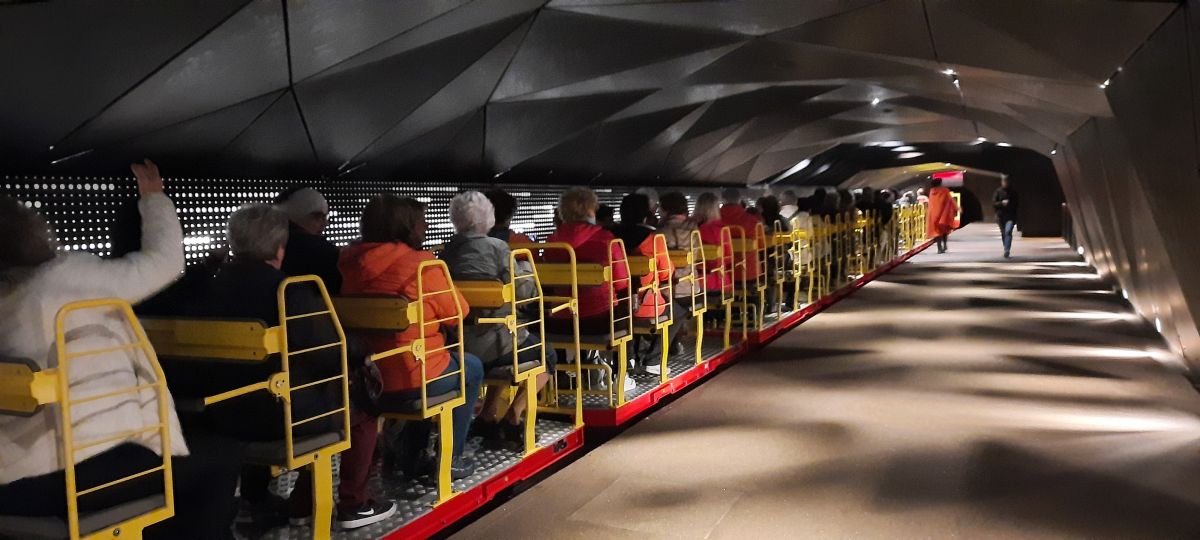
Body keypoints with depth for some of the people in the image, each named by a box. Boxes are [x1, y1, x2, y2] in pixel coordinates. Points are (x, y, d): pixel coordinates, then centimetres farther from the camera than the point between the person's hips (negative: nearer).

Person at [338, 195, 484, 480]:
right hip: (411, 380, -7)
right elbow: (458, 313, -6)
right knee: (472, 367, 22)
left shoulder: (349, 262, 1)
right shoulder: (420, 264, -19)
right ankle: (450, 458, 22)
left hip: (363, 380, 7)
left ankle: (412, 455, 38)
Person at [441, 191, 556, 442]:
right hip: (492, 345, -6)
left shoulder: (447, 252, 2)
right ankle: (513, 418, 5)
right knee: (547, 357, 19)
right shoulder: (496, 247, -12)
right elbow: (523, 291, -15)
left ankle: (488, 415, 30)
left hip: (456, 346, 6)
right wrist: (526, 267, 6)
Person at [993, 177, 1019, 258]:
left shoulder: (1013, 192, 4)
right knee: (1003, 234, 10)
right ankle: (1007, 251, 27)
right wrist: (1002, 203, -18)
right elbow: (993, 203, -3)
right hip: (1001, 216, 1)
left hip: (1011, 216, -1)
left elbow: (1018, 203, 11)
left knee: (1008, 232, -19)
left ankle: (1007, 250, -23)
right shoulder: (998, 192, 2)